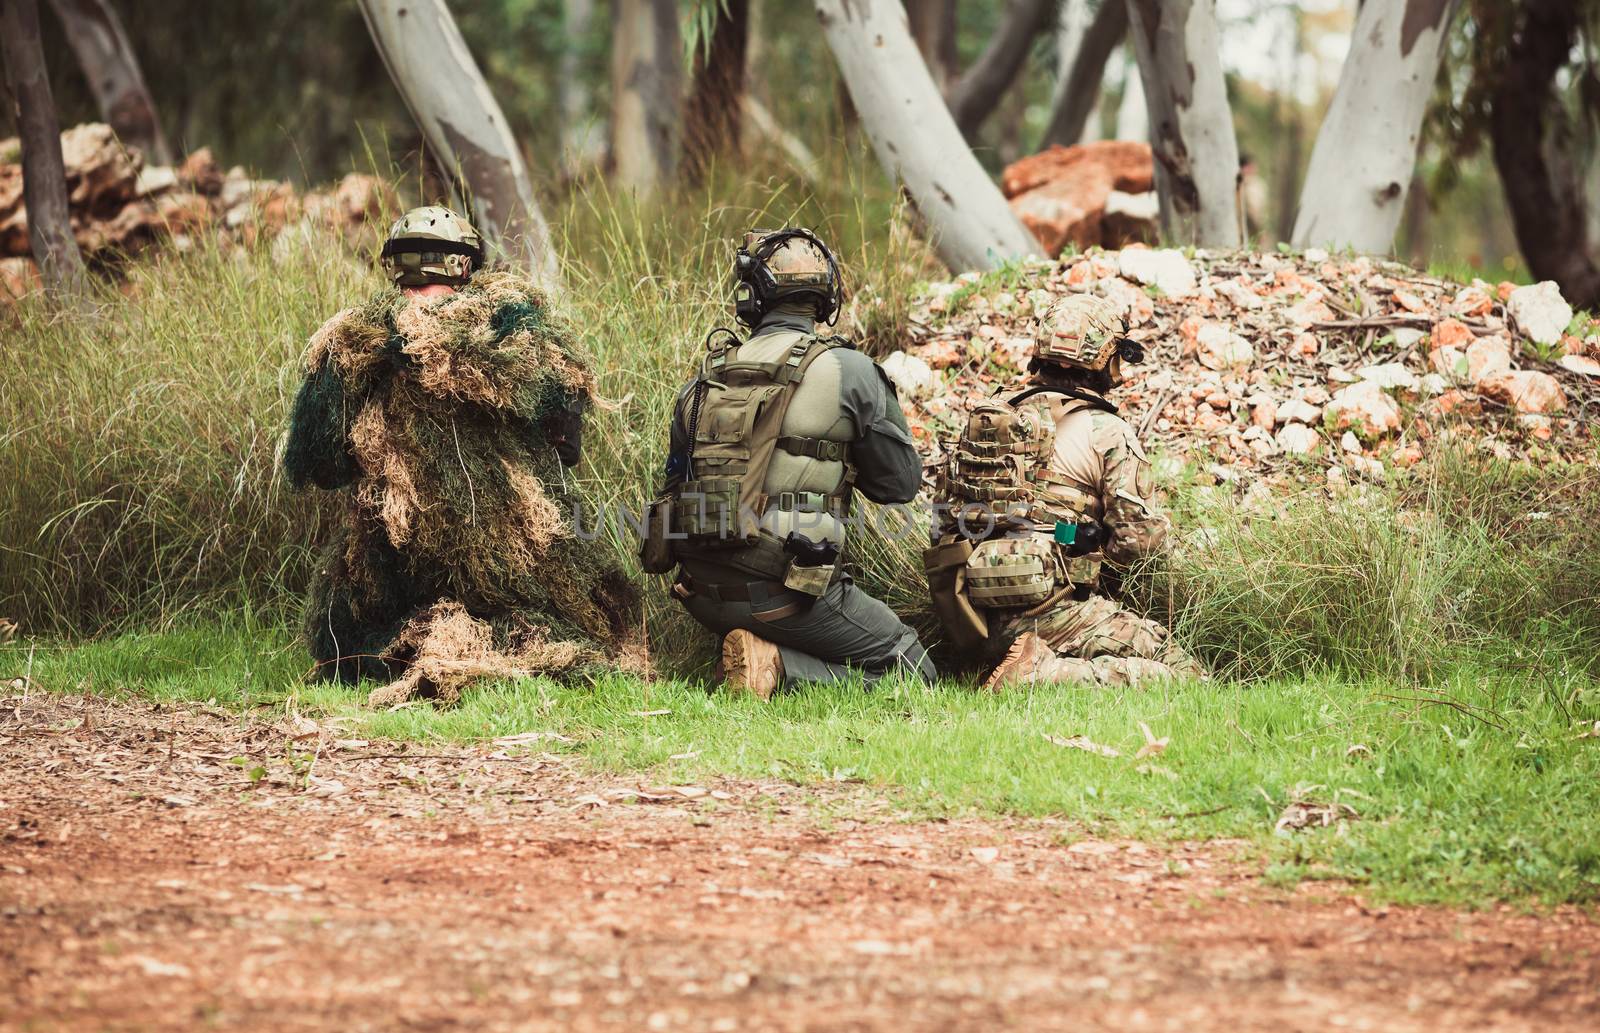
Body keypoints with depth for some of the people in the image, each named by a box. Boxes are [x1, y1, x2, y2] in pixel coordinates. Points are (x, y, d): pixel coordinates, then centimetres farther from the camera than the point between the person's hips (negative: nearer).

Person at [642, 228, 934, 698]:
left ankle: (761, 660, 3)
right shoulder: (848, 372, -6)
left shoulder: (702, 381, 8)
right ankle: (779, 670, -12)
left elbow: (676, 480, 16)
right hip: (784, 590, -6)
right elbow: (901, 482, 3)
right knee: (911, 669, 6)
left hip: (702, 593, 6)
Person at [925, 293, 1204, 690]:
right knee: (1183, 671, -8)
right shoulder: (1106, 432, -3)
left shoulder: (984, 421, 16)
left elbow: (947, 518, 20)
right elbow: (1137, 535, -7)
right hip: (1055, 609, -7)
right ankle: (1044, 673, -21)